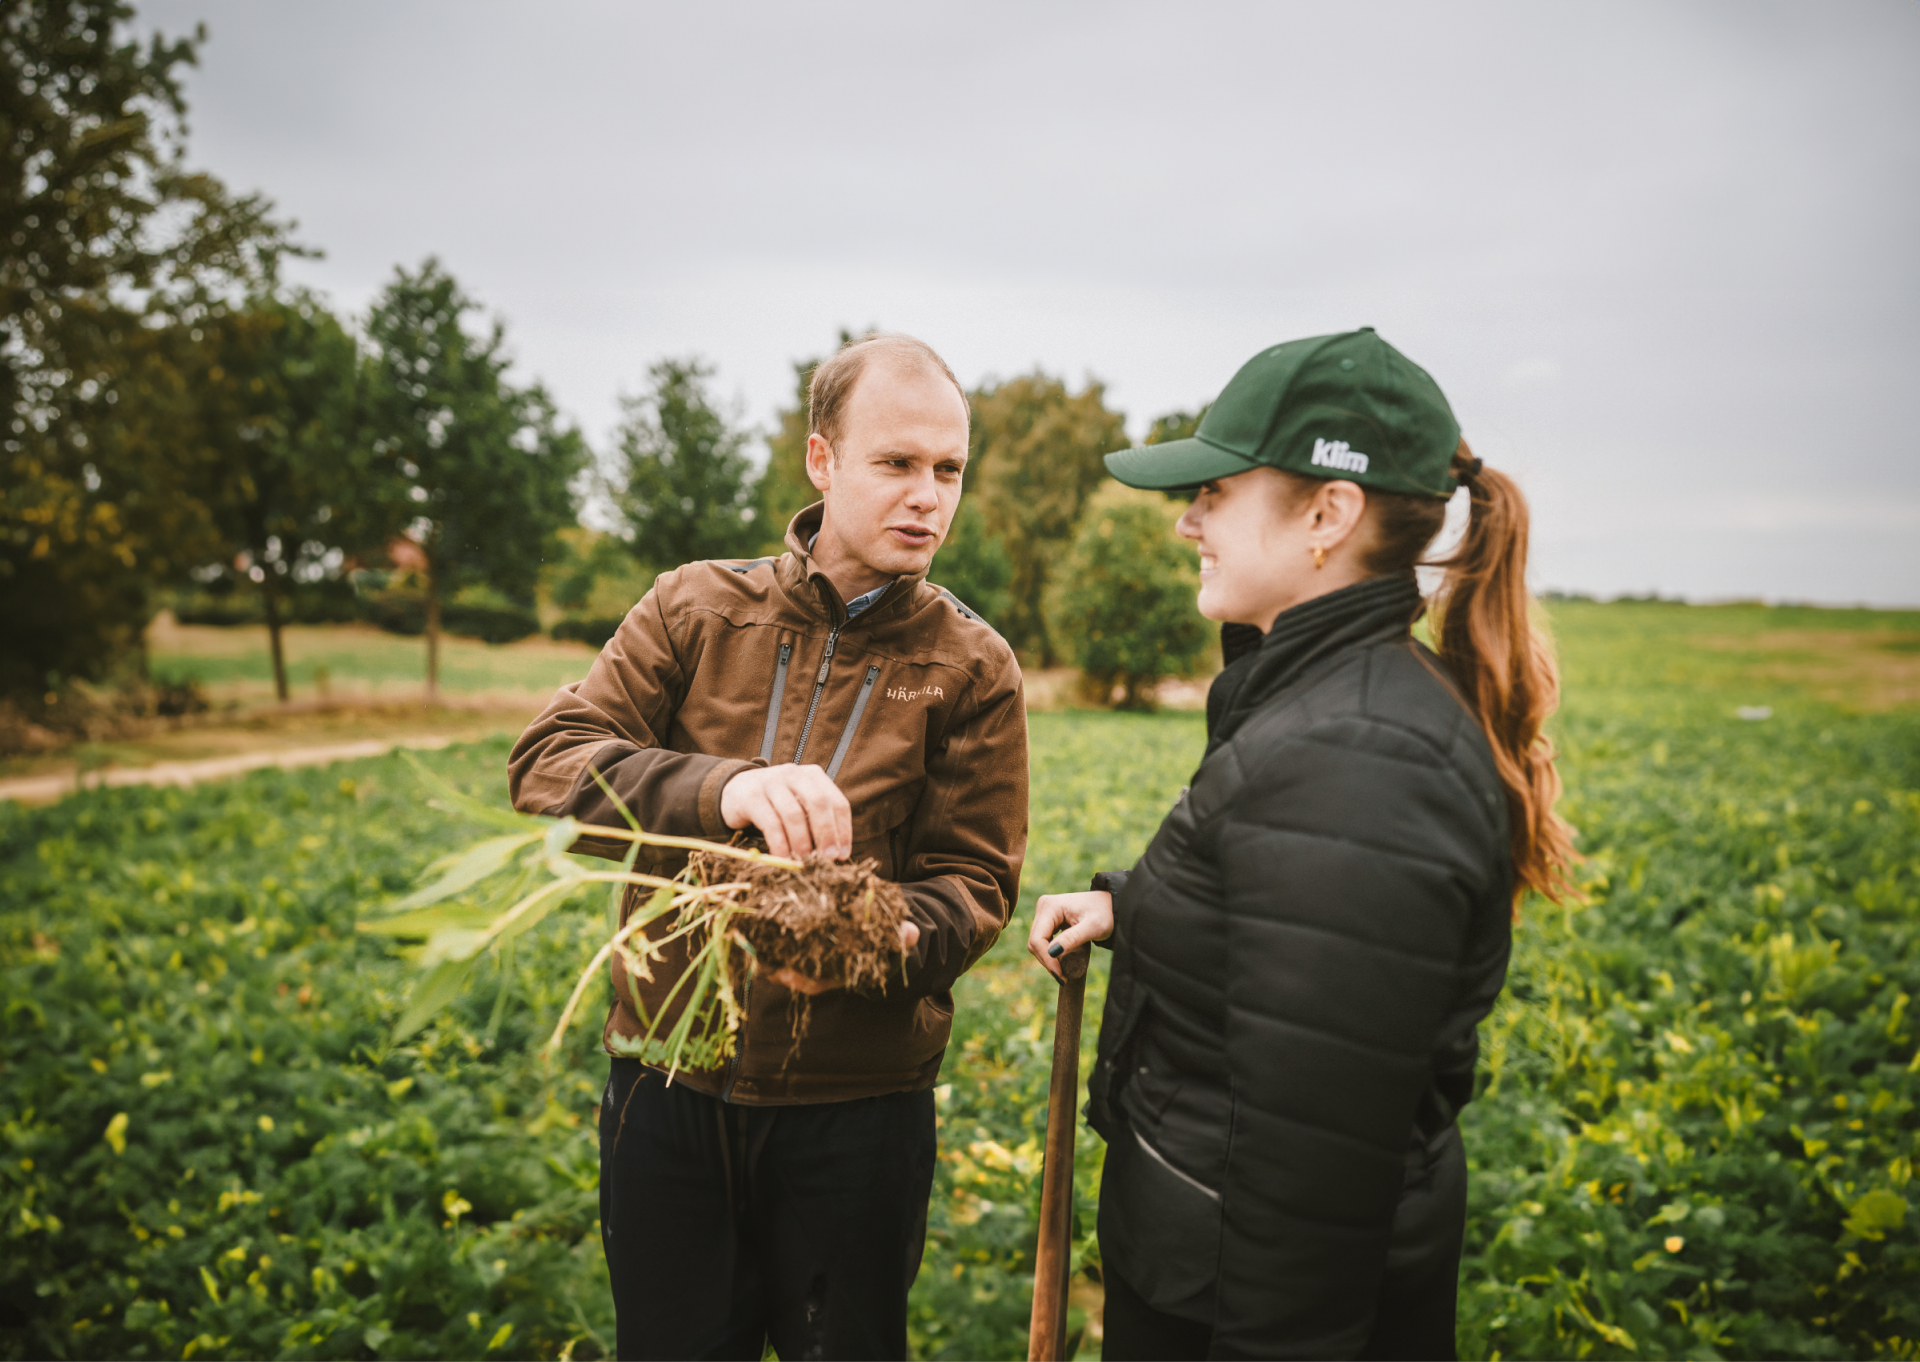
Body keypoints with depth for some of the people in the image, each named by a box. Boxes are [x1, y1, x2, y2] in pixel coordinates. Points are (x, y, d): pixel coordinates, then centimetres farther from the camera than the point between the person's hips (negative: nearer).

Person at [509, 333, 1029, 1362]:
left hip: (857, 1097, -1)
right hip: (669, 1082, 1)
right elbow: (546, 765, -12)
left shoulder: (972, 668, -4)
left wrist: (896, 939, -29)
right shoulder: (696, 609, -3)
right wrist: (719, 787, -31)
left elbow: (973, 880, -6)